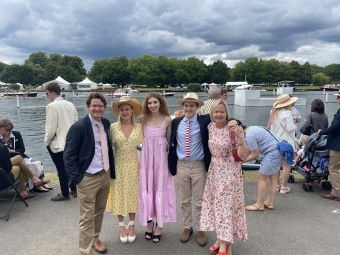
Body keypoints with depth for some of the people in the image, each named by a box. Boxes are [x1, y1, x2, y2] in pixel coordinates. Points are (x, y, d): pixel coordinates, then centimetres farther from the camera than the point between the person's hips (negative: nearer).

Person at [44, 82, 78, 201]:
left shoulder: (52, 106, -15)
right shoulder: (70, 104, 4)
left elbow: (51, 127, -16)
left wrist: (47, 141, 0)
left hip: (58, 143, -7)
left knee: (61, 168, 4)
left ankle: (64, 194, 16)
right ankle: (74, 189, 29)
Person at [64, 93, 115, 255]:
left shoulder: (106, 124, 3)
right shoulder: (79, 127, -15)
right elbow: (68, 155, -13)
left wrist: (111, 171, 9)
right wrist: (77, 178, -17)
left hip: (105, 175, 6)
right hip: (88, 178, -6)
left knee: (99, 212, 21)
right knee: (87, 217, 5)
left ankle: (95, 239, 42)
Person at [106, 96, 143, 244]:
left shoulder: (139, 127, -2)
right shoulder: (113, 127, -5)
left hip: (133, 166, 1)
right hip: (118, 166, -1)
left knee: (133, 195, 10)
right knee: (119, 195, 9)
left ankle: (131, 225, 28)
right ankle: (121, 226, 26)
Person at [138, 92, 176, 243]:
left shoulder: (167, 120, -3)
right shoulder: (143, 119, 1)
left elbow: (170, 141, 3)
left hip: (161, 158, -1)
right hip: (146, 157, 2)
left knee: (160, 189, 5)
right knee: (146, 189, 7)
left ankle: (158, 226, 17)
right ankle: (149, 223, 23)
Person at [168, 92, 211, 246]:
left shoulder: (205, 120, -7)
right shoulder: (176, 122, 2)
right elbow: (171, 143, 11)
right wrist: (172, 163, 7)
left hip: (199, 165, -2)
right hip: (181, 165, 3)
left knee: (199, 201, 10)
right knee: (184, 200, 14)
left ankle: (200, 229, 28)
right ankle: (187, 227, 34)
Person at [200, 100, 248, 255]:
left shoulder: (234, 129, -16)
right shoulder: (210, 127, 0)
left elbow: (243, 156, -20)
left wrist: (239, 136, -33)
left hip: (229, 173, -5)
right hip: (214, 171, 5)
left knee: (226, 205, 2)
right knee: (217, 204, 12)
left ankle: (224, 243, 16)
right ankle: (221, 238, 28)